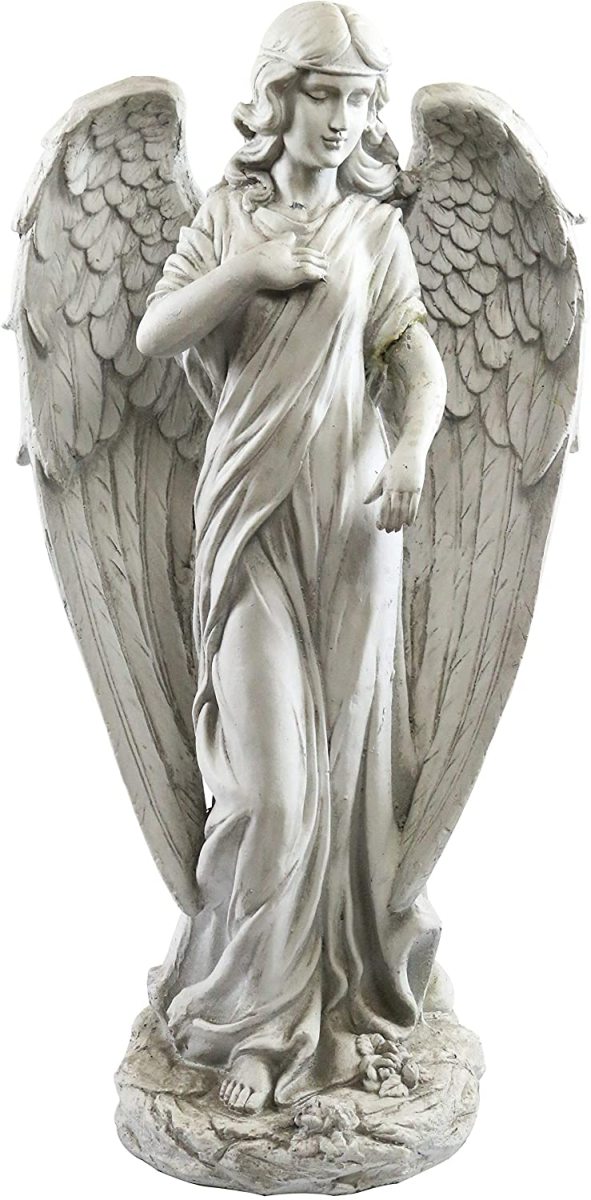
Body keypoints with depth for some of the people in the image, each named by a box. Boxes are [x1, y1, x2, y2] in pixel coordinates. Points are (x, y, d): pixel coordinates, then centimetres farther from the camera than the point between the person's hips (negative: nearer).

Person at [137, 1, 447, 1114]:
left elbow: (420, 357, 1)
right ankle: (259, 1016, 10)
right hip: (250, 510, -1)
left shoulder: (377, 225, 10)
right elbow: (153, 332, 1)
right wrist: (247, 269, -13)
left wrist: (412, 453, -18)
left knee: (342, 747, 7)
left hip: (351, 510, 1)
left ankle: (338, 971, 26)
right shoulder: (229, 211, 10)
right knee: (269, 768, -7)